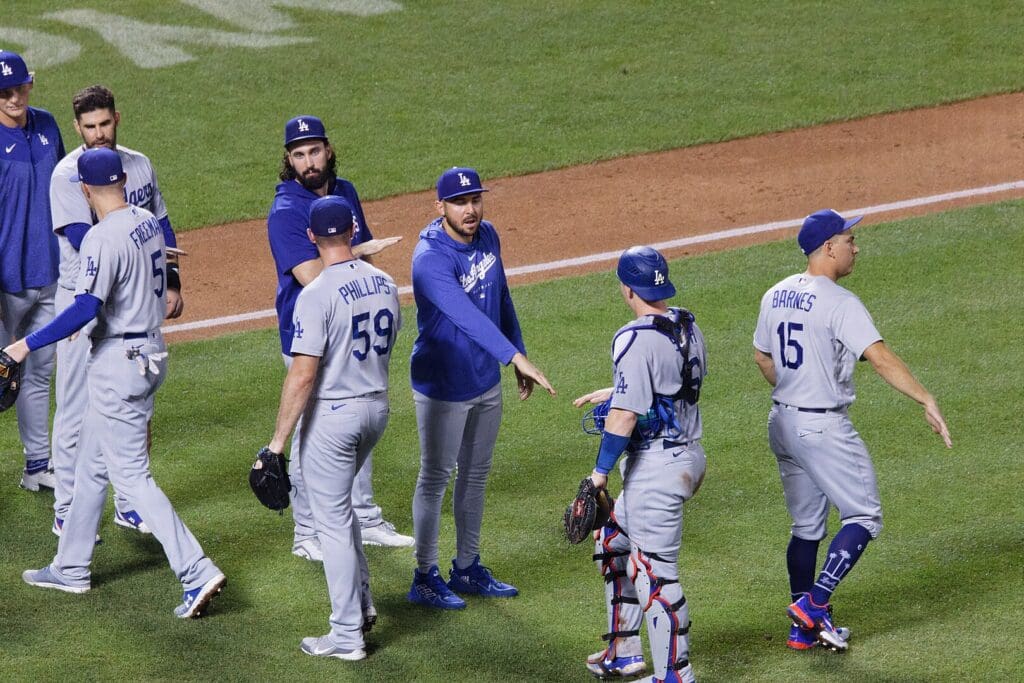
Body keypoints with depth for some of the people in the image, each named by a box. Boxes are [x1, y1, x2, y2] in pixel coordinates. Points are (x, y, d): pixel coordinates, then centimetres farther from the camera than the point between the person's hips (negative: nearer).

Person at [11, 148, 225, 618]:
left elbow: (86, 310, -28)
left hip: (119, 362, -9)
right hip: (151, 350, 9)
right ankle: (71, 568, 30)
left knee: (131, 476, -5)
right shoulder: (148, 224, 6)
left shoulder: (103, 238, -21)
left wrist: (28, 344, -23)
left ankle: (197, 572, -12)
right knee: (91, 465, 20)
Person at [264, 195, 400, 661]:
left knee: (333, 521, 1)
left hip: (332, 416, -7)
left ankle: (347, 636, 5)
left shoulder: (317, 295, -20)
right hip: (377, 409, 7)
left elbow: (303, 375, -22)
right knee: (338, 504, 27)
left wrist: (279, 439, -18)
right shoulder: (384, 283, 1)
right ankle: (361, 602, 29)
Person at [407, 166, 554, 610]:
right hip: (443, 386, -8)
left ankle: (467, 569, 31)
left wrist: (518, 356, 14)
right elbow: (466, 315, -40)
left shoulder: (487, 237, -1)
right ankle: (425, 577, 17)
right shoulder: (430, 260, -27)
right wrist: (514, 356, -50)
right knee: (436, 478, 5)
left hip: (487, 381, 8)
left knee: (476, 474, 17)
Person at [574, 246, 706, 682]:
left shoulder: (635, 340, -20)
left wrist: (600, 472, -16)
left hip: (656, 467, -10)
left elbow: (626, 415, -23)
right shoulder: (688, 327, 7)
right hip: (688, 456, 10)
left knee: (654, 572, -2)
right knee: (614, 542, 25)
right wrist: (610, 393, 30)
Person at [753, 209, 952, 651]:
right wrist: (926, 400, -29)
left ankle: (804, 629, 18)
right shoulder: (839, 303, -18)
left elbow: (762, 357, 19)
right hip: (824, 428, -8)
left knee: (806, 526, 15)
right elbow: (879, 357, -27)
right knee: (863, 517, 2)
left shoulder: (776, 296, 7)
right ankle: (814, 604, -9)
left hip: (782, 423, 8)